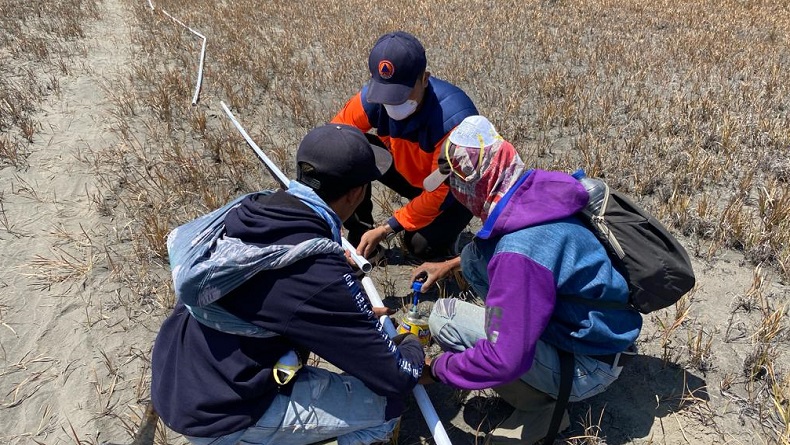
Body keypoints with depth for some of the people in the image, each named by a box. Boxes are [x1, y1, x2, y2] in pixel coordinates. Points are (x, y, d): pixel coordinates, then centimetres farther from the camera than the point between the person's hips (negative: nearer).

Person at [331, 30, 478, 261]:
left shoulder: (453, 118, -36)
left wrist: (386, 229, -28)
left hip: (455, 190, -4)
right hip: (408, 172, 4)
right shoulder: (372, 97, -24)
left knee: (423, 246, -29)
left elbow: (441, 193, -29)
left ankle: (445, 225, 8)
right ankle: (359, 237, -3)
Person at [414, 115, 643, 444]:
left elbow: (504, 361, -31)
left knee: (444, 317, -18)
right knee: (475, 256, 3)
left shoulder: (520, 254, -35)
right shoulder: (533, 193, -9)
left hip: (587, 368, -8)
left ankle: (539, 403, -1)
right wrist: (450, 264, 14)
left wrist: (435, 369, -15)